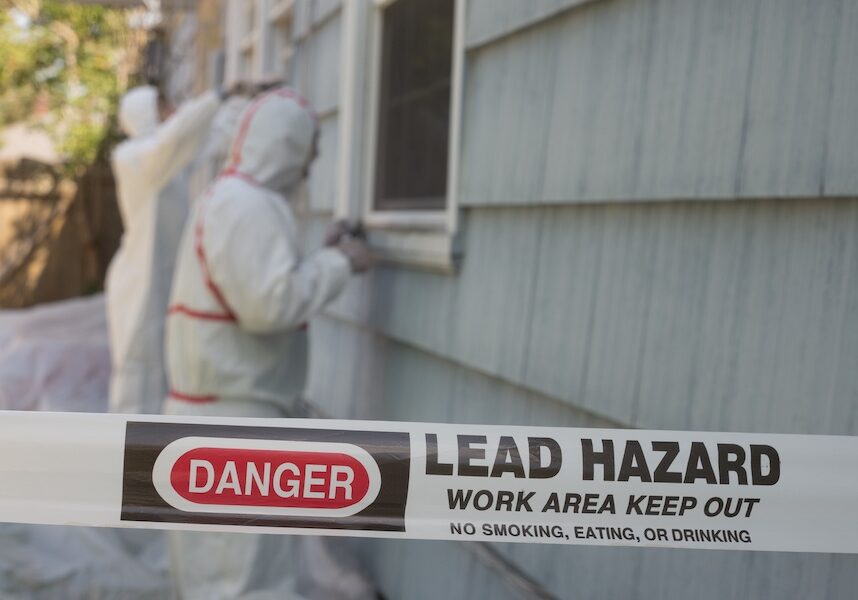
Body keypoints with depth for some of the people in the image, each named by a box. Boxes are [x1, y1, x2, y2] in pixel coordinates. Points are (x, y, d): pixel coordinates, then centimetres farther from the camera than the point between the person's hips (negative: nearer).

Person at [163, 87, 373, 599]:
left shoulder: (232, 200, 16)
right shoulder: (247, 205, -18)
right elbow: (270, 305, -26)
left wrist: (323, 258, 15)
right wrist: (339, 264, -13)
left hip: (227, 409, 11)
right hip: (228, 417, -11)